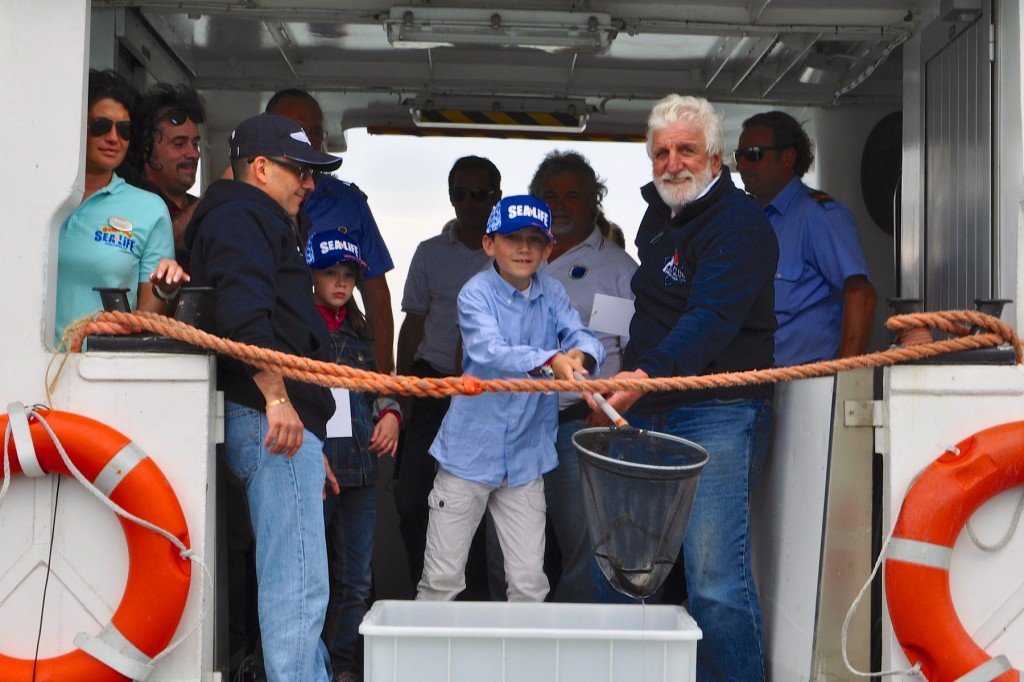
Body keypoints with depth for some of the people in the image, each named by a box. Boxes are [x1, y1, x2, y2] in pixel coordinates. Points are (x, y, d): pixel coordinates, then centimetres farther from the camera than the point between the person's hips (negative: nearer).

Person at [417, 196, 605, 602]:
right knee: (442, 578, 4)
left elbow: (583, 336, -9)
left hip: (526, 457, 4)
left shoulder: (551, 295, 6)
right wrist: (550, 360, -44)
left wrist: (580, 354, -34)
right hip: (469, 451, -3)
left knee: (529, 584, 5)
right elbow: (489, 351, -27)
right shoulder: (476, 294, -9)